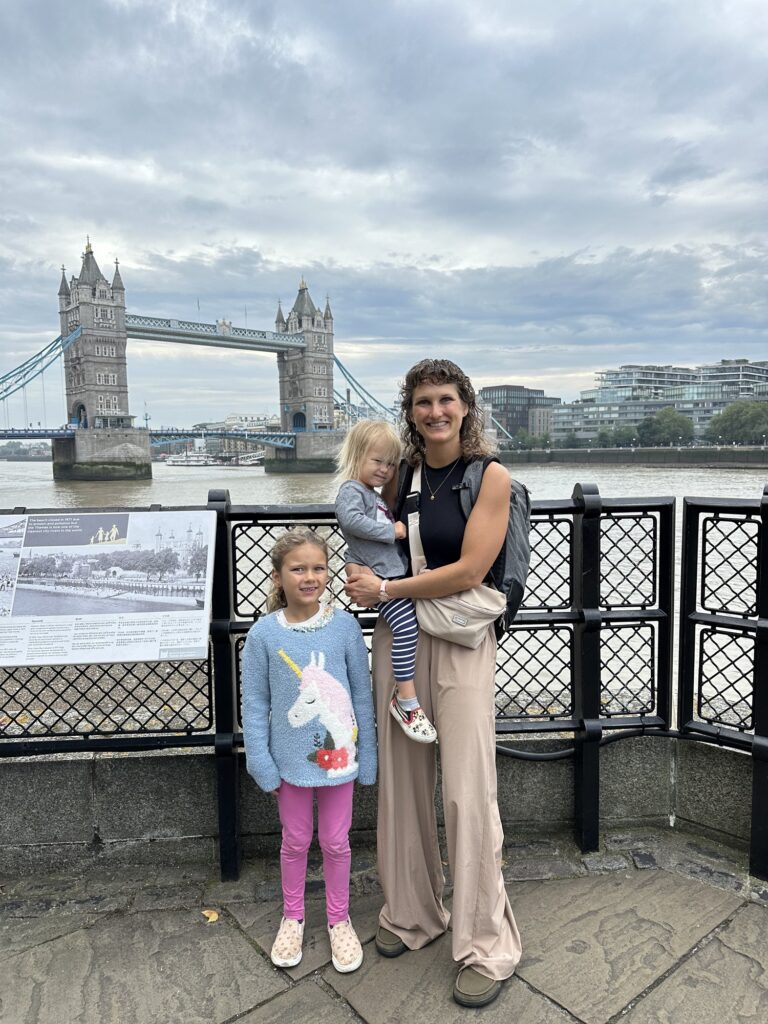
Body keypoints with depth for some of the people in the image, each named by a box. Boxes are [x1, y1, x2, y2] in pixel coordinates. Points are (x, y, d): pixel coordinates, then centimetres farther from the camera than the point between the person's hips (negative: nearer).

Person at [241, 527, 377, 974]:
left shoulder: (345, 626, -12)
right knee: (295, 841, 19)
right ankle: (292, 919, 42)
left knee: (336, 842, 16)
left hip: (337, 753, 0)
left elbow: (362, 694, -5)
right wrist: (262, 762, -6)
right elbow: (255, 703, -5)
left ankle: (339, 920, 38)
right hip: (290, 757, 0)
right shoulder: (264, 633, -13)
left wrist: (367, 756, -2)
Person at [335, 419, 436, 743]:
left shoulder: (376, 496, 24)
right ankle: (406, 701, -13)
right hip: (379, 578, -10)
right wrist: (391, 531, -17)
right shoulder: (351, 489, -5)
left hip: (396, 575, 10)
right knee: (406, 625, -21)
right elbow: (351, 520, -24)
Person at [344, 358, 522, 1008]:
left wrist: (386, 589, -11)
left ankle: (487, 946, 20)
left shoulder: (491, 476, -7)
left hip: (461, 644, -4)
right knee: (403, 781, 13)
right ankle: (412, 913, 34)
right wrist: (367, 581, -1)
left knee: (467, 794, 0)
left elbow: (470, 571, -14)